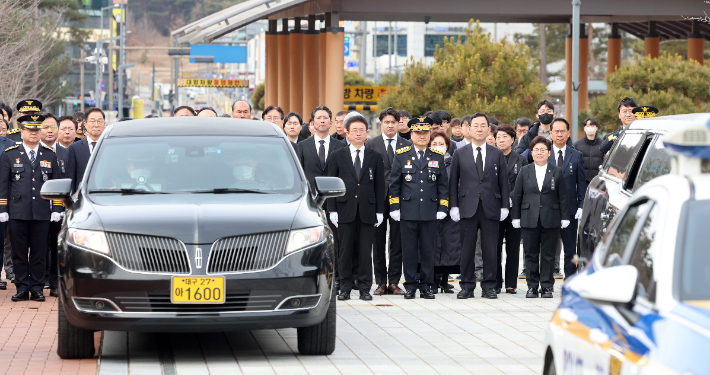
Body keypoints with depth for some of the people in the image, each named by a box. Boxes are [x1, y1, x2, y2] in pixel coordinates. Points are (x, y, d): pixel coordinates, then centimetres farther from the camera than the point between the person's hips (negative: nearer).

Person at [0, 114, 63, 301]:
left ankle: (37, 288, 8)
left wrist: (56, 209, 3)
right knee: (19, 252, 1)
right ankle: (22, 288, 8)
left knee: (39, 253, 1)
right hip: (18, 213, -1)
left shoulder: (50, 155, 10)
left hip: (42, 213, 1)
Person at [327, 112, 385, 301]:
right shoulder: (338, 156, 6)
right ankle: (345, 287, 7)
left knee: (366, 251, 1)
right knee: (345, 250, 1)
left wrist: (379, 211, 2)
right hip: (345, 210, 0)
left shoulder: (375, 157, 8)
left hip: (367, 211, 0)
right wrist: (332, 210, -2)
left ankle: (364, 288, 7)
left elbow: (380, 186, 8)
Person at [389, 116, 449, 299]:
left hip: (430, 213, 1)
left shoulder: (438, 157, 9)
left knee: (428, 251, 3)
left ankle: (426, 286, 9)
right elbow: (394, 184, 6)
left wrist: (442, 208, 3)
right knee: (409, 250, 1)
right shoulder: (402, 156, 5)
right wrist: (394, 207, 0)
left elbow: (443, 185, 10)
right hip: (408, 212, -1)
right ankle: (410, 286, 7)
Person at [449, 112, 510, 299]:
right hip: (468, 208, 0)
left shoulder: (497, 154, 9)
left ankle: (489, 286, 8)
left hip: (491, 208, 0)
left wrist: (505, 206, 2)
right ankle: (467, 286, 7)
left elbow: (503, 182, 9)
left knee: (490, 250, 1)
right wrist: (454, 206, 0)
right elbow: (453, 182, 8)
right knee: (467, 249, 1)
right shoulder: (460, 154, 8)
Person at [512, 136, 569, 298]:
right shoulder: (525, 171, 8)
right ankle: (532, 286, 9)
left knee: (548, 254, 1)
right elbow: (517, 195, 9)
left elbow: (563, 197, 6)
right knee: (531, 254, 3)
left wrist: (564, 218, 1)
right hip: (530, 219, 1)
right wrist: (516, 217, 4)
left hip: (550, 219, -1)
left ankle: (547, 286, 8)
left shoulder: (556, 172, 6)